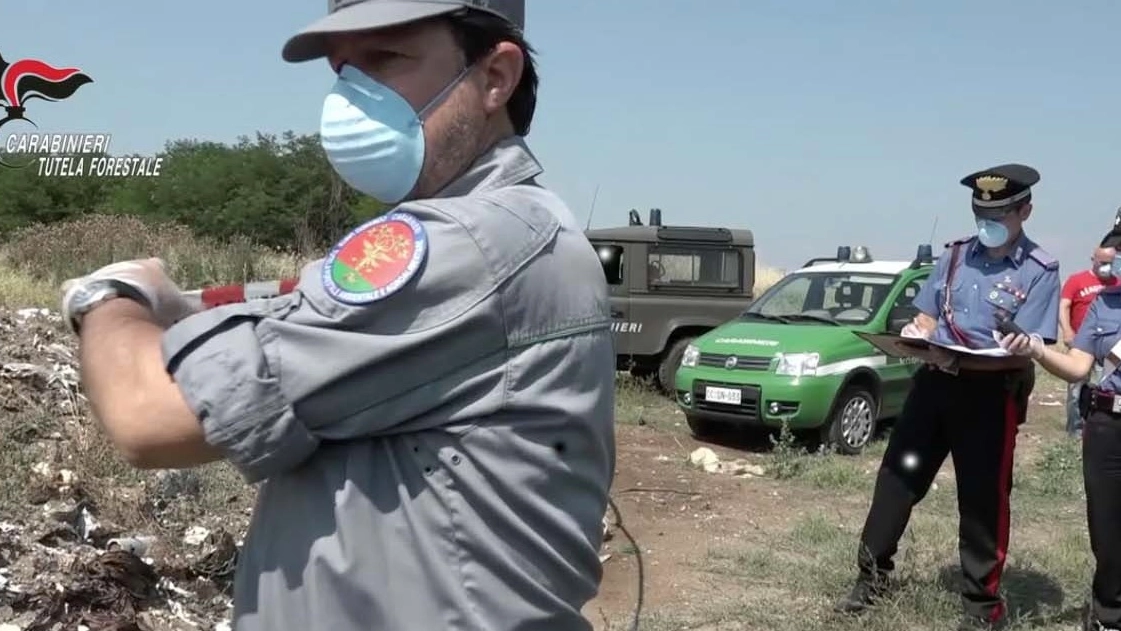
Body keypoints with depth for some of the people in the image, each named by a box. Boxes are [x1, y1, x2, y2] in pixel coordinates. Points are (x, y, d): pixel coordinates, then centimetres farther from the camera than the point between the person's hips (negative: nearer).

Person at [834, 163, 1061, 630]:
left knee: (983, 498, 3)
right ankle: (873, 574, 18)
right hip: (934, 381, 5)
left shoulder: (1040, 272, -6)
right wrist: (923, 343, -12)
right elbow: (924, 319, 12)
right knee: (897, 476, 5)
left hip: (992, 393, -4)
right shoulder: (956, 255, 9)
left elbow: (1023, 352, -14)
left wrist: (958, 360, -26)